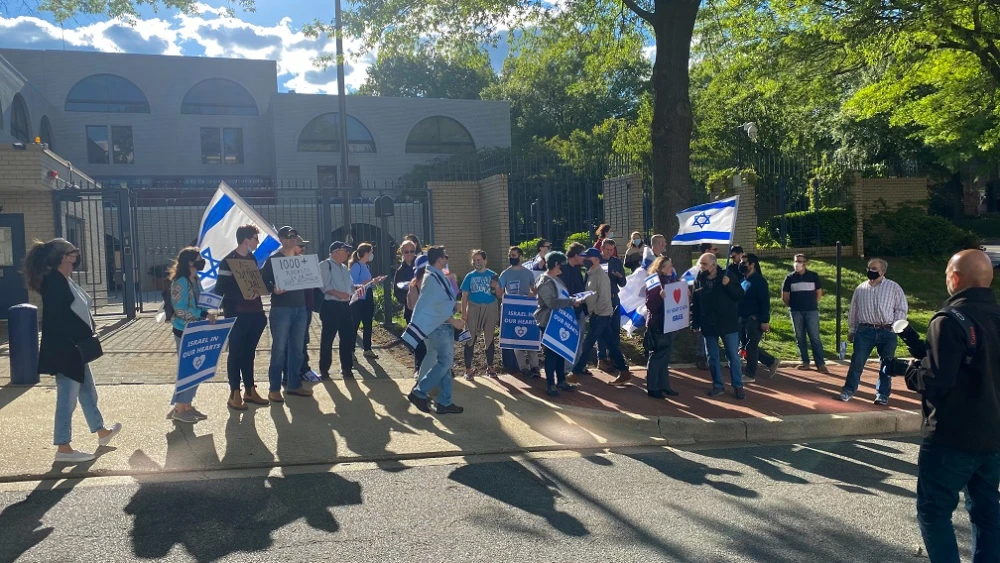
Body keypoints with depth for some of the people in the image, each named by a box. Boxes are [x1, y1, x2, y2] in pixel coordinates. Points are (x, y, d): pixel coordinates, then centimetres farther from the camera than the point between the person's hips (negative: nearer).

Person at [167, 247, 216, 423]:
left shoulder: (196, 280, 10)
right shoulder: (181, 282, -17)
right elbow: (180, 309, -21)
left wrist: (207, 314, 1)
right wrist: (204, 314, -22)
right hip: (184, 331, -8)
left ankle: (187, 406, 20)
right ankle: (178, 409, 8)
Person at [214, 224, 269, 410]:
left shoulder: (252, 258, 11)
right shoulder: (228, 261, -10)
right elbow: (220, 290, -14)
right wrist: (243, 295, -22)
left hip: (254, 314, 7)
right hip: (237, 315, -6)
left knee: (249, 353, 13)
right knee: (236, 354, 1)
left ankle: (250, 390, 20)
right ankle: (234, 394, 8)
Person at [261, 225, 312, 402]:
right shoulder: (273, 260, -2)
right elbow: (263, 281, -7)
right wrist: (274, 289, -25)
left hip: (300, 309, 6)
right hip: (281, 309, -6)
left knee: (297, 348, 9)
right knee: (279, 349, -3)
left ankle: (293, 385, 19)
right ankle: (274, 388, 4)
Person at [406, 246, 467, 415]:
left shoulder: (438, 276, 14)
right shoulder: (432, 278, -17)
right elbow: (436, 307, -20)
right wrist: (453, 321, -16)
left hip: (443, 325, 10)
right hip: (438, 326, -10)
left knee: (445, 362, 10)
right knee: (445, 362, -9)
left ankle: (444, 402, 13)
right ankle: (418, 393, 0)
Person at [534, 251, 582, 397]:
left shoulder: (556, 279, 14)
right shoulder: (545, 282, -17)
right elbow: (552, 303, -27)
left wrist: (573, 300, 8)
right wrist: (572, 302, -23)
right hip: (549, 323, -10)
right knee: (551, 353, -3)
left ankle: (561, 380, 26)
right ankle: (550, 385, 5)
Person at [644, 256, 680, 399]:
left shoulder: (671, 281, 9)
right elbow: (650, 305, -19)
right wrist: (660, 297, -33)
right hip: (657, 325, -7)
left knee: (665, 356, 14)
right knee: (656, 356, -1)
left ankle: (664, 385, 23)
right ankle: (652, 388, 7)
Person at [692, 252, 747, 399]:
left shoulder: (726, 276, -5)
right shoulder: (699, 281, 3)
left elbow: (740, 295, -8)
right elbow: (695, 304, 7)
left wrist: (729, 285, -24)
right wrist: (695, 323, 5)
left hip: (728, 324, -3)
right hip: (708, 326, 3)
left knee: (733, 355, 2)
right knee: (712, 357, 9)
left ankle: (738, 386, 12)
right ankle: (718, 385, 21)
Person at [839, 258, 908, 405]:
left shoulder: (894, 287, 2)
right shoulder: (861, 288, 8)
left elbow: (902, 308, 3)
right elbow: (853, 311, 13)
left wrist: (894, 327, -4)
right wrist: (851, 330, 12)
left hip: (887, 332, -1)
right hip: (865, 331, 1)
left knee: (886, 364, 6)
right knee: (857, 361, -1)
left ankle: (882, 394, 16)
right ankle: (849, 390, 8)